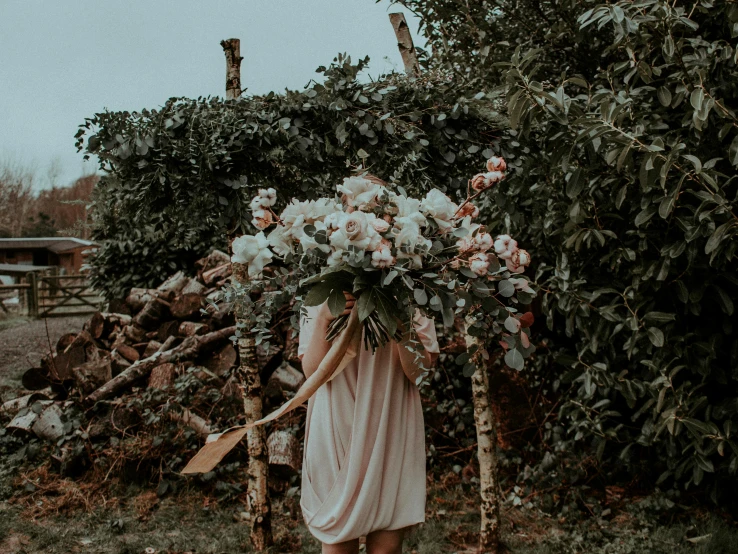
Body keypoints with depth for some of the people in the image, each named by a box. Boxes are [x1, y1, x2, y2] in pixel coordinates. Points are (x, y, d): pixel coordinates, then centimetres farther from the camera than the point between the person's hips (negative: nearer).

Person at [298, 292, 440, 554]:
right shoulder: (320, 303, 3)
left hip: (392, 437, 0)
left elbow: (419, 370, -7)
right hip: (336, 436, 0)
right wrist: (323, 319, -19)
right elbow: (313, 370, -5)